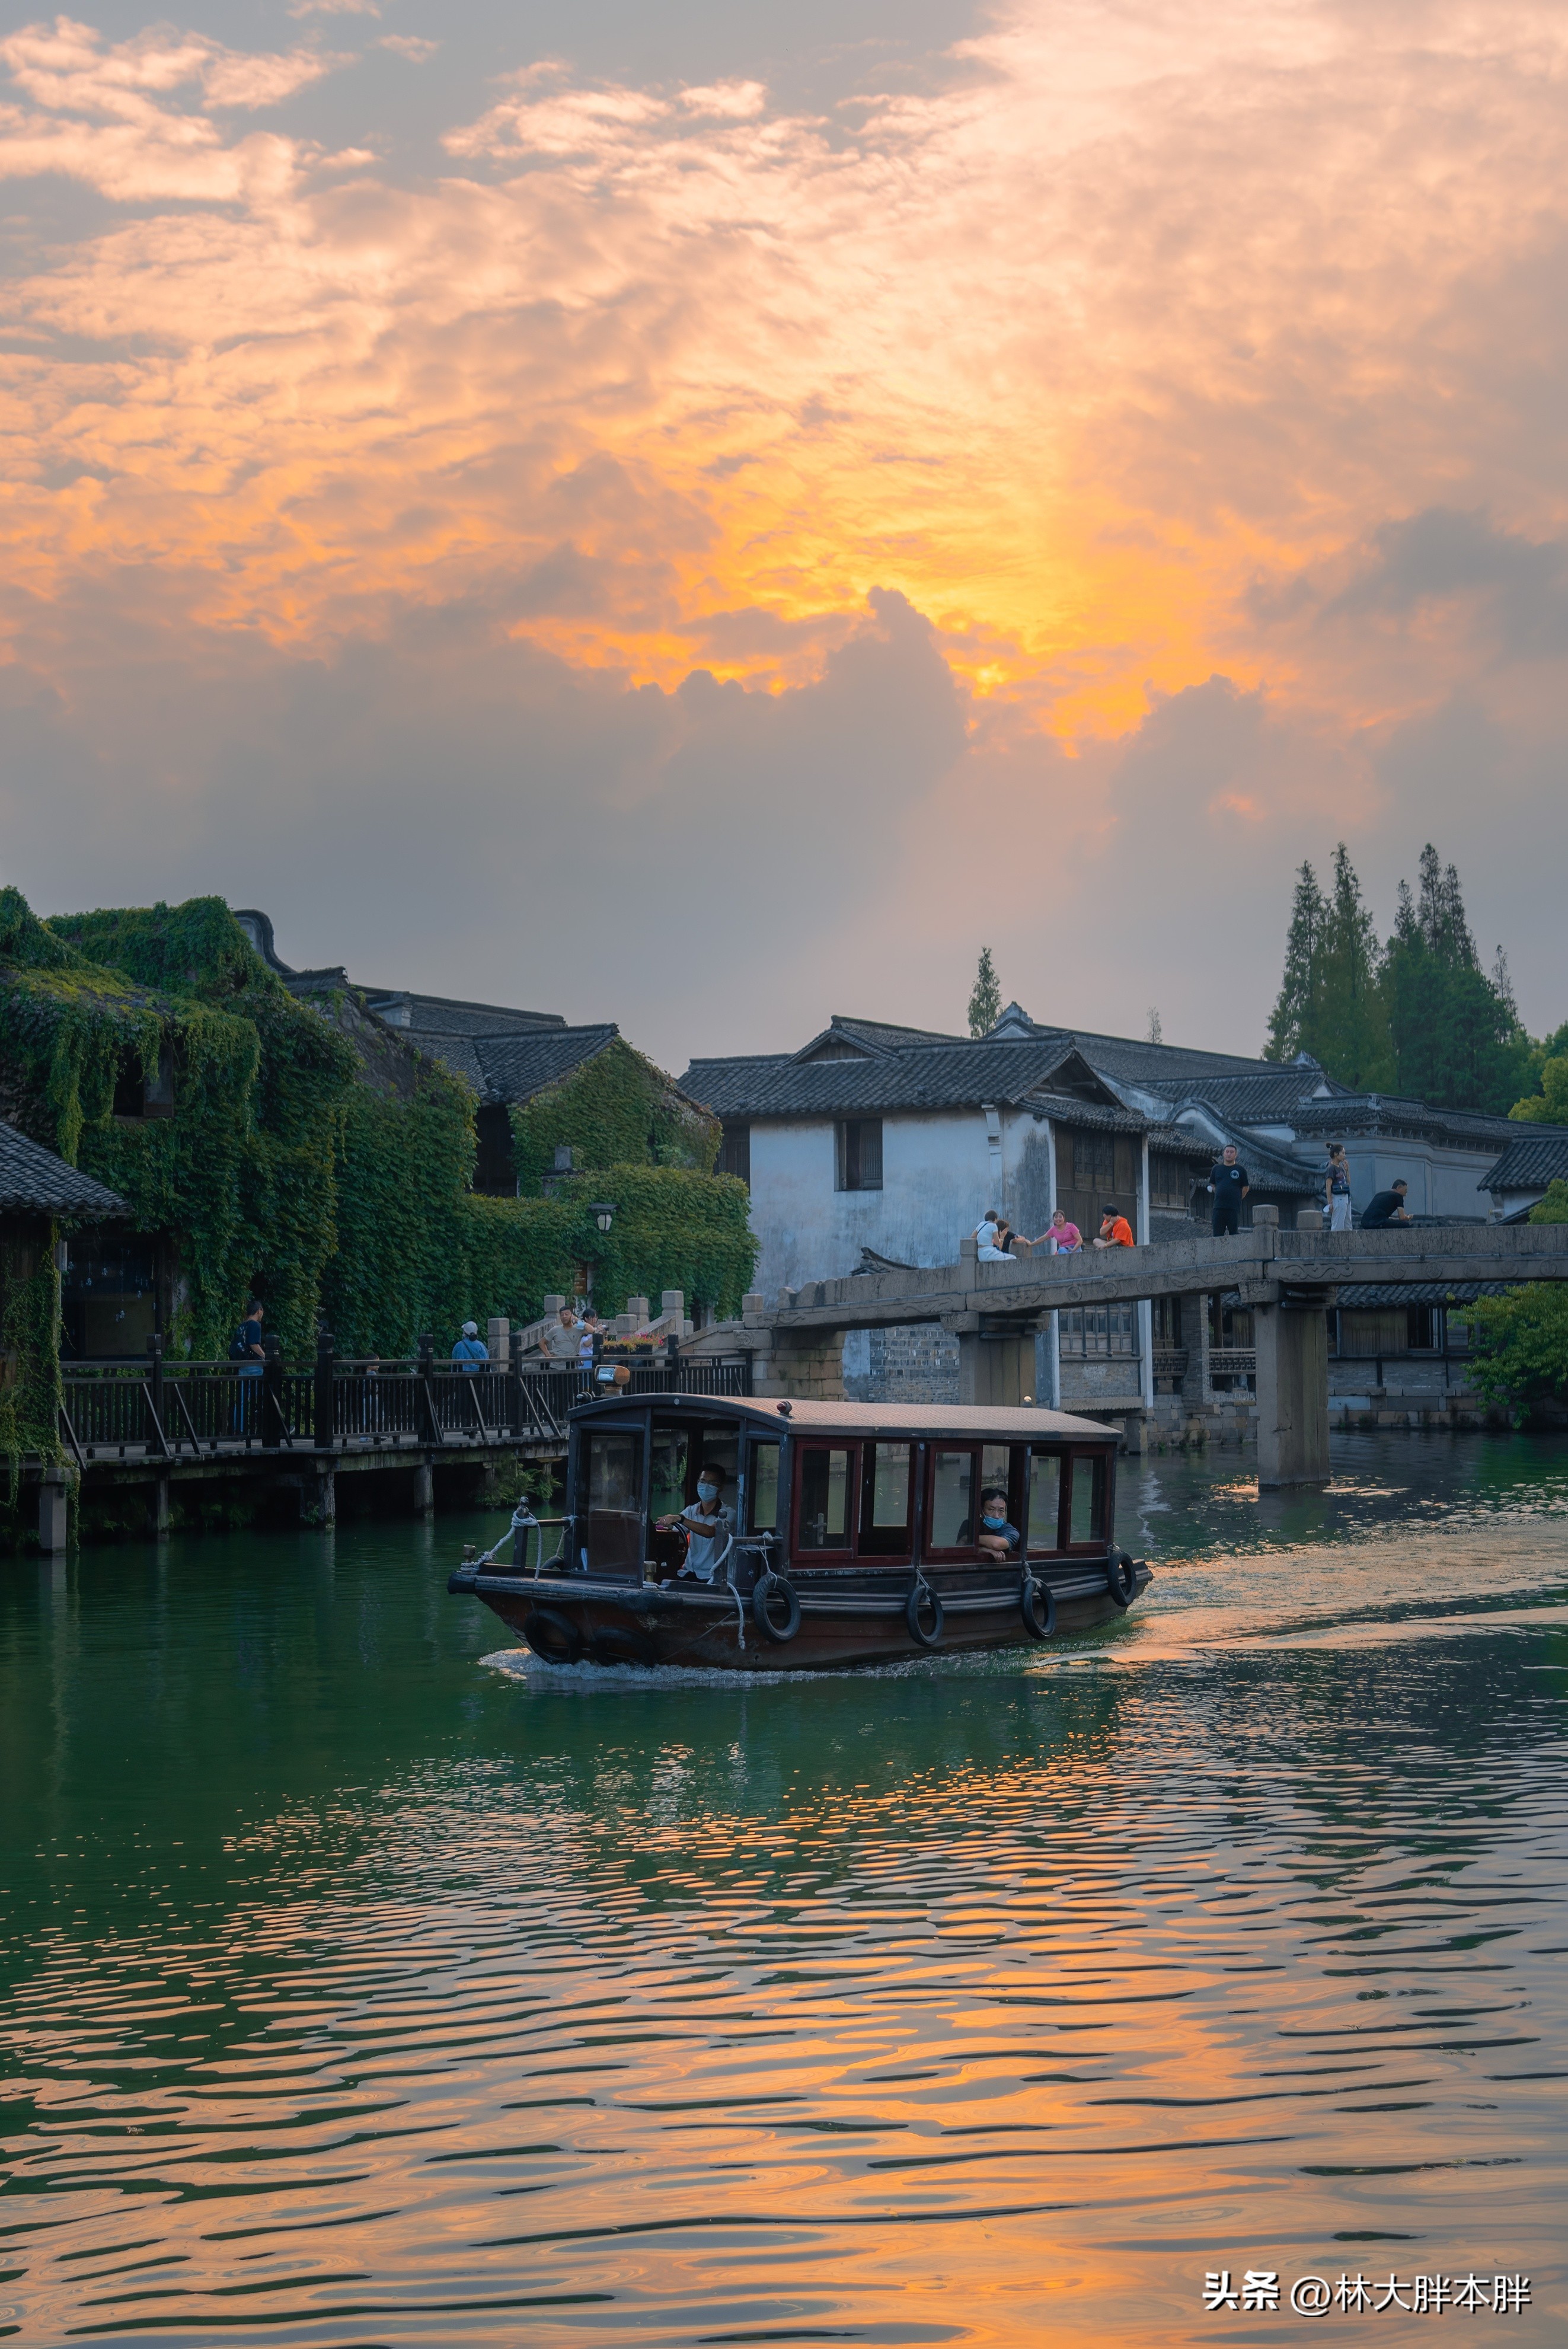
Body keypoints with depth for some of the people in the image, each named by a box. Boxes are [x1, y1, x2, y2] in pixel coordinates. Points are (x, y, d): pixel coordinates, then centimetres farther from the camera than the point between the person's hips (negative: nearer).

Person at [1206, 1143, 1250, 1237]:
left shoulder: (1241, 1170, 4)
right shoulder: (1216, 1168, 12)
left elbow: (1246, 1188, 8)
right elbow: (1212, 1185, 21)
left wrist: (1238, 1199, 5)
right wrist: (1220, 1195, 11)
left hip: (1234, 1208, -3)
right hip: (1218, 1207, 3)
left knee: (1234, 1234, -2)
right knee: (1217, 1233, -1)